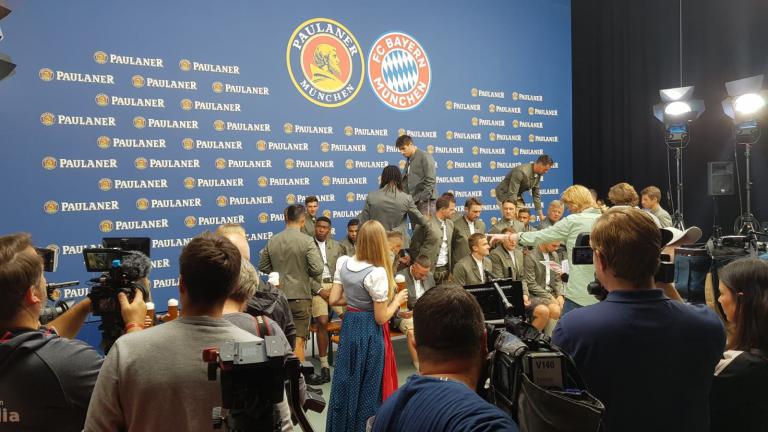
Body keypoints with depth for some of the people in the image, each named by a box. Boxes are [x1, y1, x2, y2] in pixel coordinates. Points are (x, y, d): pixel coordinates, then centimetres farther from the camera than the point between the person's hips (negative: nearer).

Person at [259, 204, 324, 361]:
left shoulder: (272, 240, 0)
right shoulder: (307, 241, -14)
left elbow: (262, 266, 8)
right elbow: (317, 269, -18)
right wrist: (305, 273, 2)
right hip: (300, 296, -4)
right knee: (298, 341, 3)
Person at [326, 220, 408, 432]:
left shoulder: (343, 263, -4)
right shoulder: (377, 273, -23)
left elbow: (334, 300, 2)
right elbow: (381, 318, -18)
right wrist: (397, 299, -3)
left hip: (349, 326, 7)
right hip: (369, 332, -6)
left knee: (346, 380, 20)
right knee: (368, 384, 10)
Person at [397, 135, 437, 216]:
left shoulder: (424, 156, -5)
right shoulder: (409, 160, 18)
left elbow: (430, 181, -12)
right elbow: (404, 182, 17)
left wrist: (422, 198, -15)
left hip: (425, 202, -7)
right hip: (413, 202, 7)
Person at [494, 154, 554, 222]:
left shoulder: (538, 174, -5)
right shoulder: (521, 172, -31)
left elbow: (536, 194, 4)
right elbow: (512, 193, -30)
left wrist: (540, 213, 2)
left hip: (517, 196, 8)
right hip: (505, 195, -8)